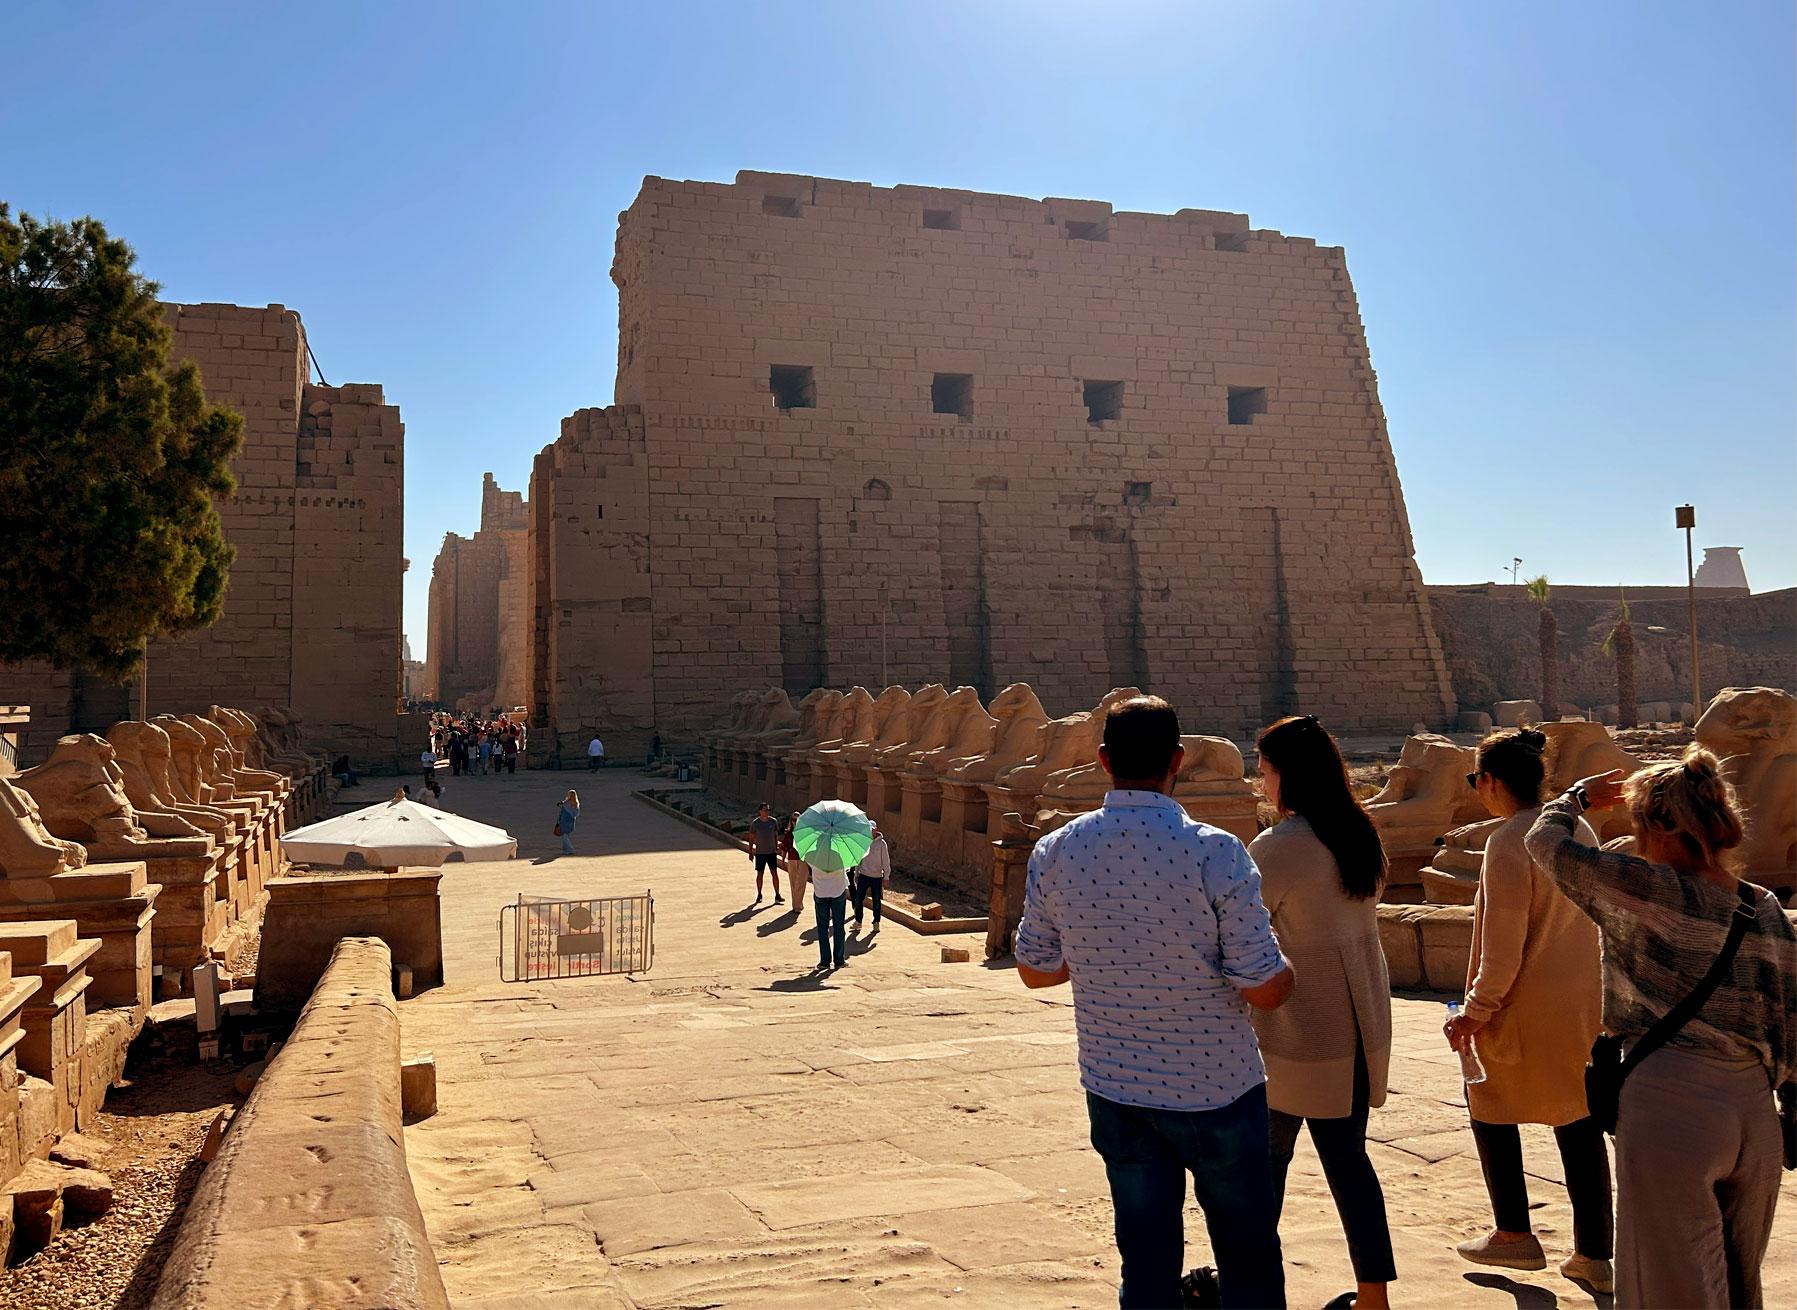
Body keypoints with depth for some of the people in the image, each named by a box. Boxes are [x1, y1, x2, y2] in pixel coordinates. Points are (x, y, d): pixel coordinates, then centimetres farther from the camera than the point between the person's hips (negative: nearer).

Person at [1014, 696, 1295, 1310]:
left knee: (1146, 1259, 16)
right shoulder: (1216, 852, -20)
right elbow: (1265, 987, -16)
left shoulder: (1055, 853, -9)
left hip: (1115, 1092, 3)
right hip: (1217, 1091, -3)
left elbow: (1034, 969, 3)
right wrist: (1288, 973, 6)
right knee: (1248, 1258, 17)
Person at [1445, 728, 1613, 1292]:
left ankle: (1514, 1233, 21)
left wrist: (1474, 1012, -12)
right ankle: (1595, 1255, 18)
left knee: (1490, 1107, 14)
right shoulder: (1581, 830, 2)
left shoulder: (1508, 842, -21)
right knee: (1580, 1122, 13)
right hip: (1584, 1006, 7)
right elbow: (1593, 917, 11)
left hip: (1526, 1010, -7)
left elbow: (1503, 948, -21)